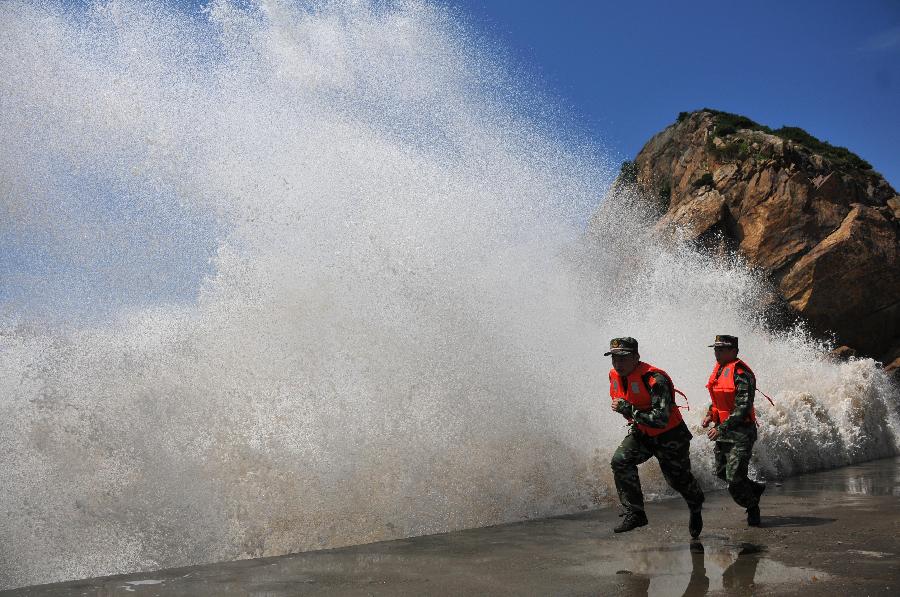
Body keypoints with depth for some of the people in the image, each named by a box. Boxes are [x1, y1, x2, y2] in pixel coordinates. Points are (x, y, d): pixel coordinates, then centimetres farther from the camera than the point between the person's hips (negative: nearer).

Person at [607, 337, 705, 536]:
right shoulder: (614, 376, -10)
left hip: (670, 436, -5)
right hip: (642, 433, 6)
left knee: (678, 479, 10)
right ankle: (635, 514, -10)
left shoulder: (655, 380, -33)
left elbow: (660, 420, -39)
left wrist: (627, 409, -38)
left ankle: (696, 508, 44)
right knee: (620, 461, -19)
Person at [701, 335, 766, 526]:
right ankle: (755, 489, 39)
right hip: (723, 429, 9)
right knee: (722, 472, 16)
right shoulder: (719, 368, 9)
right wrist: (710, 414, 6)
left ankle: (753, 509, 14)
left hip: (741, 432, -9)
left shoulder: (741, 373, -19)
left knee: (734, 478, -9)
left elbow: (742, 408, -23)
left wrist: (721, 428, -25)